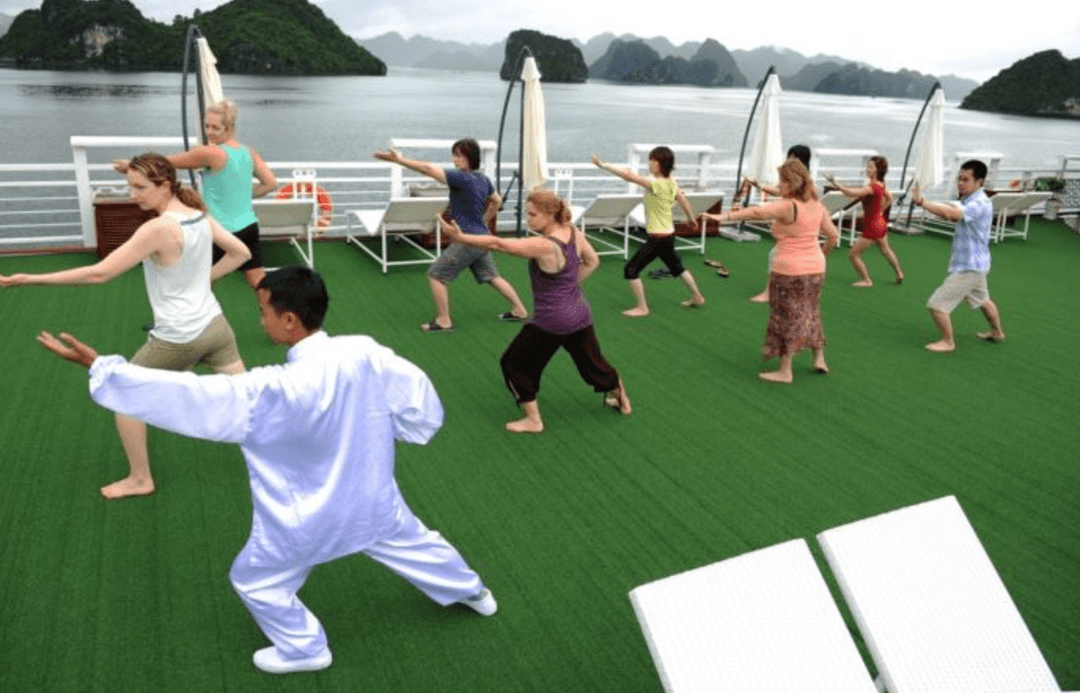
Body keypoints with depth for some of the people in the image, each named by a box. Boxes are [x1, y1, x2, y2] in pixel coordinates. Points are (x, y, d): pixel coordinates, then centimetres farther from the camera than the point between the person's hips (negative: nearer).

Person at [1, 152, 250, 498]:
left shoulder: (158, 228, -22)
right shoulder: (200, 215, 0)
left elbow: (100, 273, -21)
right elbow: (241, 253, 13)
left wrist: (32, 278, -16)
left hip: (178, 339, -6)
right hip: (215, 325, 7)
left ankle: (140, 479, 25)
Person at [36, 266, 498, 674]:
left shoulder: (270, 393, -33)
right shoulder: (366, 354, -20)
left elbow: (186, 397, -30)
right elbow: (424, 408, -9)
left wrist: (100, 366, -23)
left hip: (311, 521, -5)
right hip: (372, 500, 5)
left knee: (256, 580, 22)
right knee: (412, 541, 30)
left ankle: (305, 649, 40)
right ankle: (471, 592, 52)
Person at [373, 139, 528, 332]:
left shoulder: (463, 178, -20)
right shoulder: (483, 179, 6)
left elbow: (428, 169, -25)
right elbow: (496, 201, 22)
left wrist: (400, 160, -23)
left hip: (467, 241, -9)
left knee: (435, 275, 0)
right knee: (492, 276, 21)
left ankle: (443, 321, 6)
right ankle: (519, 310, 28)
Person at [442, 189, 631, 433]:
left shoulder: (544, 246, -25)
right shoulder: (574, 232, -3)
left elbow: (497, 244, -25)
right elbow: (592, 261, 12)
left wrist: (460, 237, -22)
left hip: (551, 321, -7)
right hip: (580, 315, 8)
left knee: (513, 363, 10)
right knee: (592, 361, 27)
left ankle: (533, 420, 14)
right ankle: (622, 401, 45)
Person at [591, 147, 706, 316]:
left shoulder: (656, 184, -23)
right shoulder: (672, 183, 2)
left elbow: (629, 176, -31)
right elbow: (683, 200, 17)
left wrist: (603, 165, -30)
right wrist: (691, 217, 36)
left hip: (657, 238, -9)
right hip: (669, 234, 9)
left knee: (631, 270, -2)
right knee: (677, 267, 29)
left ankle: (641, 307, 6)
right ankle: (697, 297, 43)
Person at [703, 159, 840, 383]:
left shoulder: (787, 207, -18)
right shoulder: (817, 206, 4)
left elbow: (756, 212, -32)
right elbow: (833, 235, 8)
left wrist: (725, 216, -38)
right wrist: (822, 253, 24)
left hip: (789, 271, -7)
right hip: (815, 268, 7)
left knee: (786, 318, 4)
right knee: (810, 313, 23)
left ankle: (785, 371, 11)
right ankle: (819, 358, 31)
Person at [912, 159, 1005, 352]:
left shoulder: (979, 204, -26)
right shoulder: (969, 201, 7)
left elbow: (952, 214, -43)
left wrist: (921, 202, -46)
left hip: (969, 267, -11)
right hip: (974, 263, 11)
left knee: (936, 304, -8)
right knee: (983, 300, 30)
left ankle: (947, 342, 7)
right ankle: (997, 332, 50)